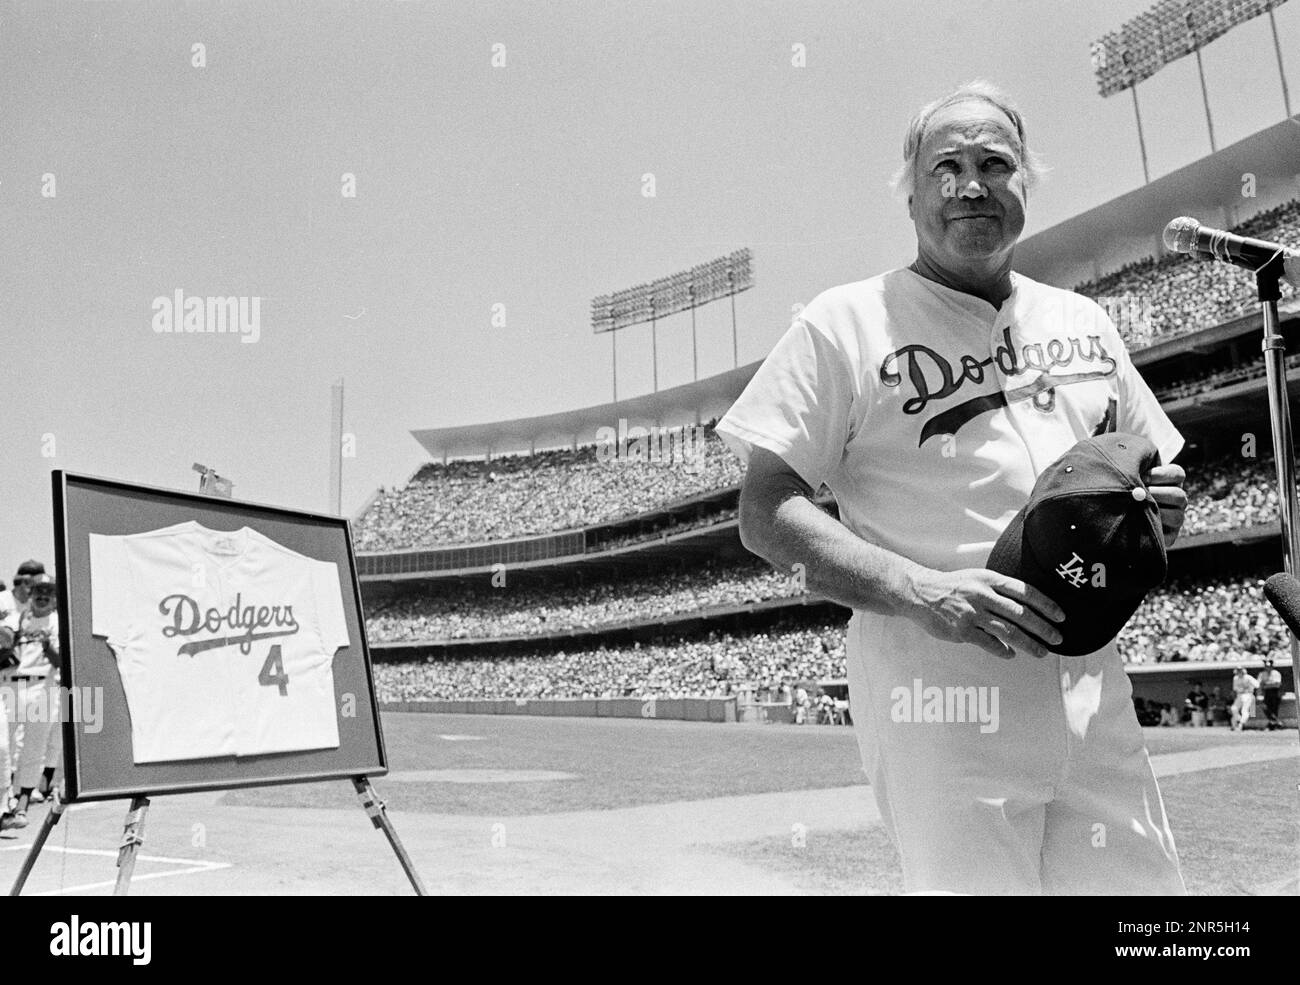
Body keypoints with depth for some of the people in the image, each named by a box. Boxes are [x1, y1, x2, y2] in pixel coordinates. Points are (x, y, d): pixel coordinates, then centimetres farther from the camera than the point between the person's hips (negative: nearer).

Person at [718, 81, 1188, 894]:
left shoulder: (1085, 323, 15)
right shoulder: (846, 323, -2)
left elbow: (1151, 478, 24)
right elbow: (766, 514, -8)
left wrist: (1161, 510, -1)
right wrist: (922, 592, -21)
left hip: (1092, 691, 6)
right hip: (940, 692, -5)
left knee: (1145, 885, 9)